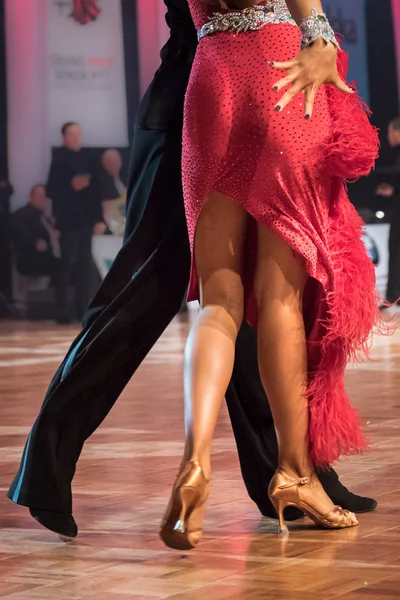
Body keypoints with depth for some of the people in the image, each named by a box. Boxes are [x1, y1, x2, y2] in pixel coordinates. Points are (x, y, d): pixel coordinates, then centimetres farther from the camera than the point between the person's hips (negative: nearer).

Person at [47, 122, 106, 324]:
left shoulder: (85, 160, 12)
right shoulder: (59, 160, -5)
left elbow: (93, 191, 13)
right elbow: (51, 190, -10)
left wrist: (98, 219, 8)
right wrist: (71, 186, -22)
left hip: (84, 219, 6)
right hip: (67, 220, -6)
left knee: (85, 265, 6)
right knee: (67, 264, -5)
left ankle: (84, 309, 10)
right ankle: (63, 311, -1)